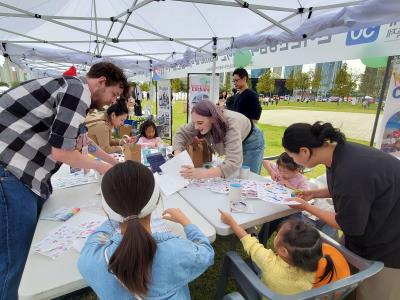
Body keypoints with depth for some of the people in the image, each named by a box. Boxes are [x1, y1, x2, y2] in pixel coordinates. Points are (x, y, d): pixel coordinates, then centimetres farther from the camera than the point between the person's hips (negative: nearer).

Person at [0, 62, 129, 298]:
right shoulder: (79, 90, -15)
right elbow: (60, 152, -20)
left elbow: (82, 140, 25)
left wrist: (115, 162, 27)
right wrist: (99, 166, -3)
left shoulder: (73, 89, 17)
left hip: (25, 172, 10)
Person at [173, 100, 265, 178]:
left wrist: (202, 174, -63)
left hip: (251, 142, -5)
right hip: (228, 142, 5)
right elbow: (181, 134, -18)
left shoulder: (231, 125, -44)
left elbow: (233, 163, -52)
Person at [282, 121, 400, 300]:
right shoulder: (338, 151, -11)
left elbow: (350, 226, -22)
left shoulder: (350, 173, -38)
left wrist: (306, 207, -14)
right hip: (373, 223, 8)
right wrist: (316, 193, 0)